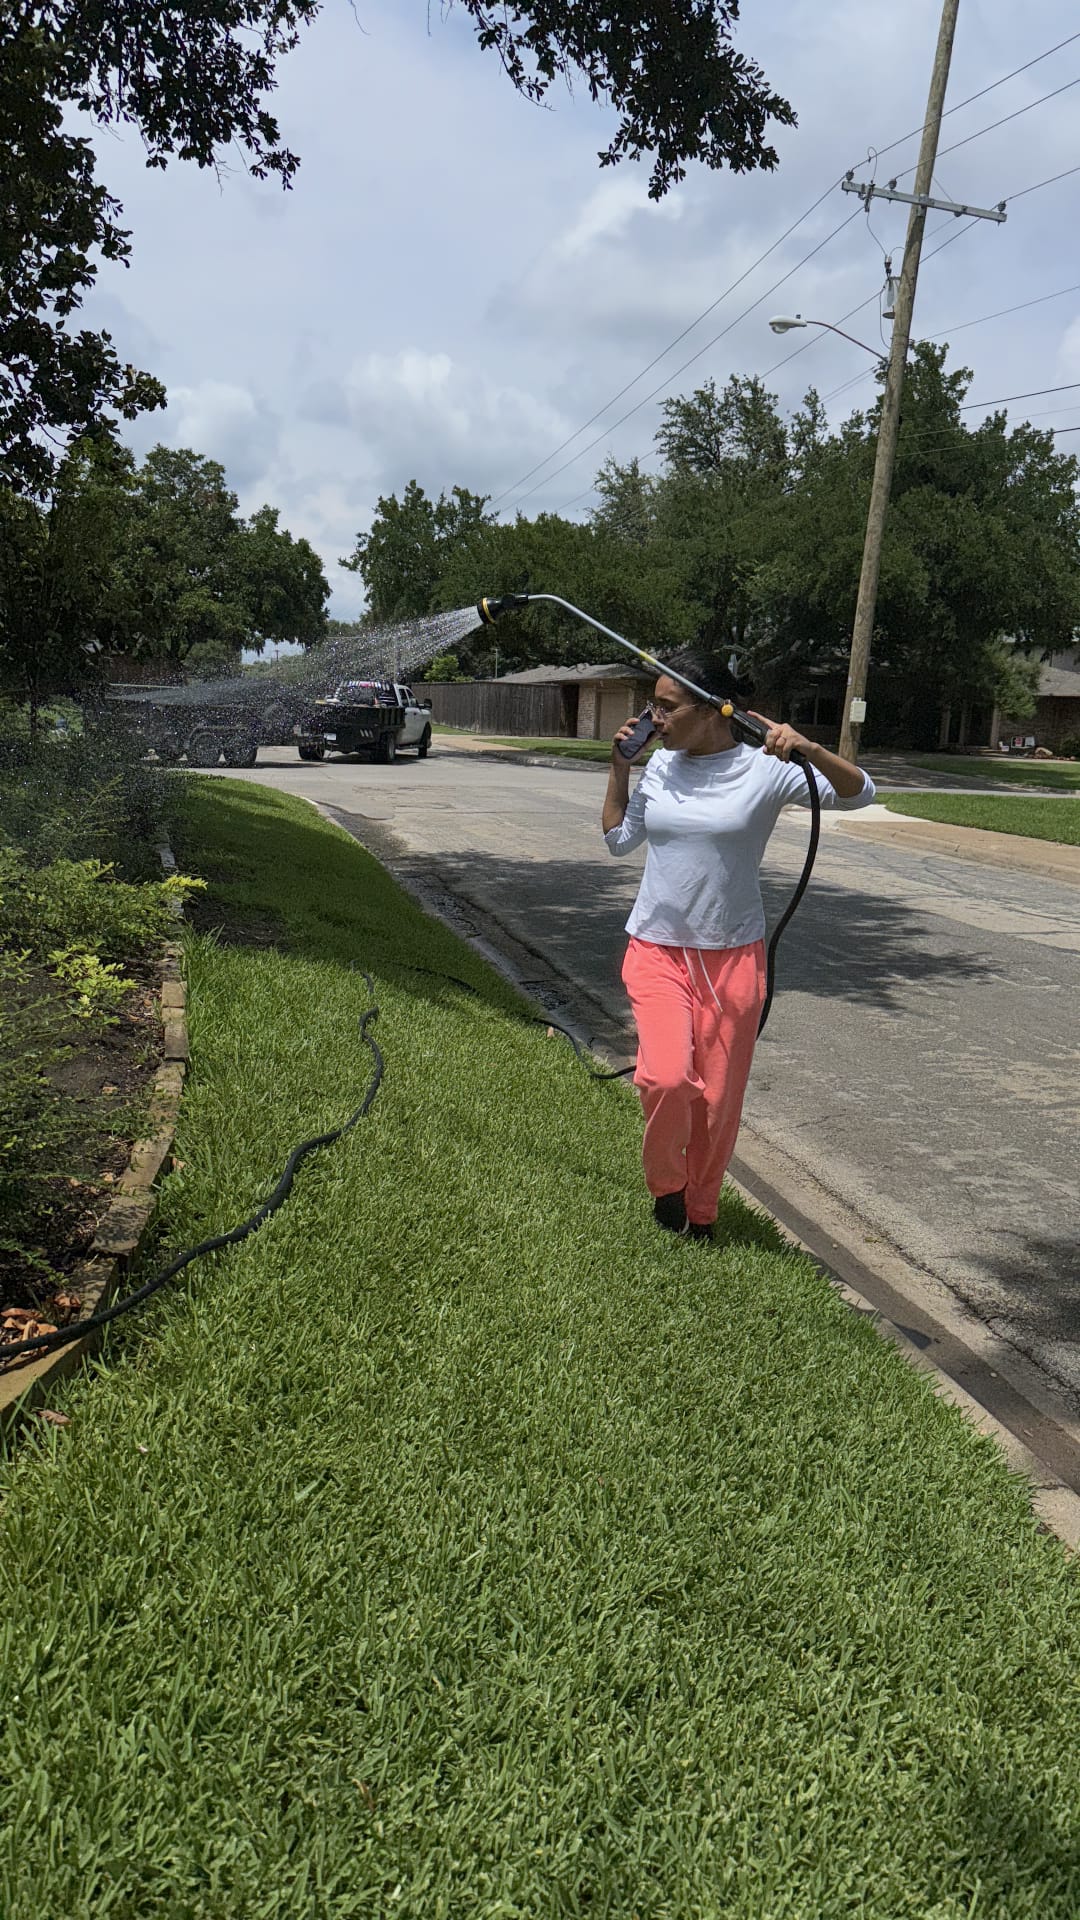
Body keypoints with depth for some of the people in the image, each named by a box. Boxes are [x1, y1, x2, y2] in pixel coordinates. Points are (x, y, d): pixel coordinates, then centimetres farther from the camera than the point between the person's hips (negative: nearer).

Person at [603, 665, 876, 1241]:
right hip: (656, 951, 2)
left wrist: (808, 749, -27)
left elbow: (859, 793, -11)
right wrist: (618, 768, 7)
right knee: (667, 1077, -19)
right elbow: (619, 839, 17)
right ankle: (664, 1185, 11)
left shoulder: (764, 769, -7)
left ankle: (699, 1213, 31)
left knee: (718, 1097, 7)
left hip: (732, 957, -2)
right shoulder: (661, 766, 6)